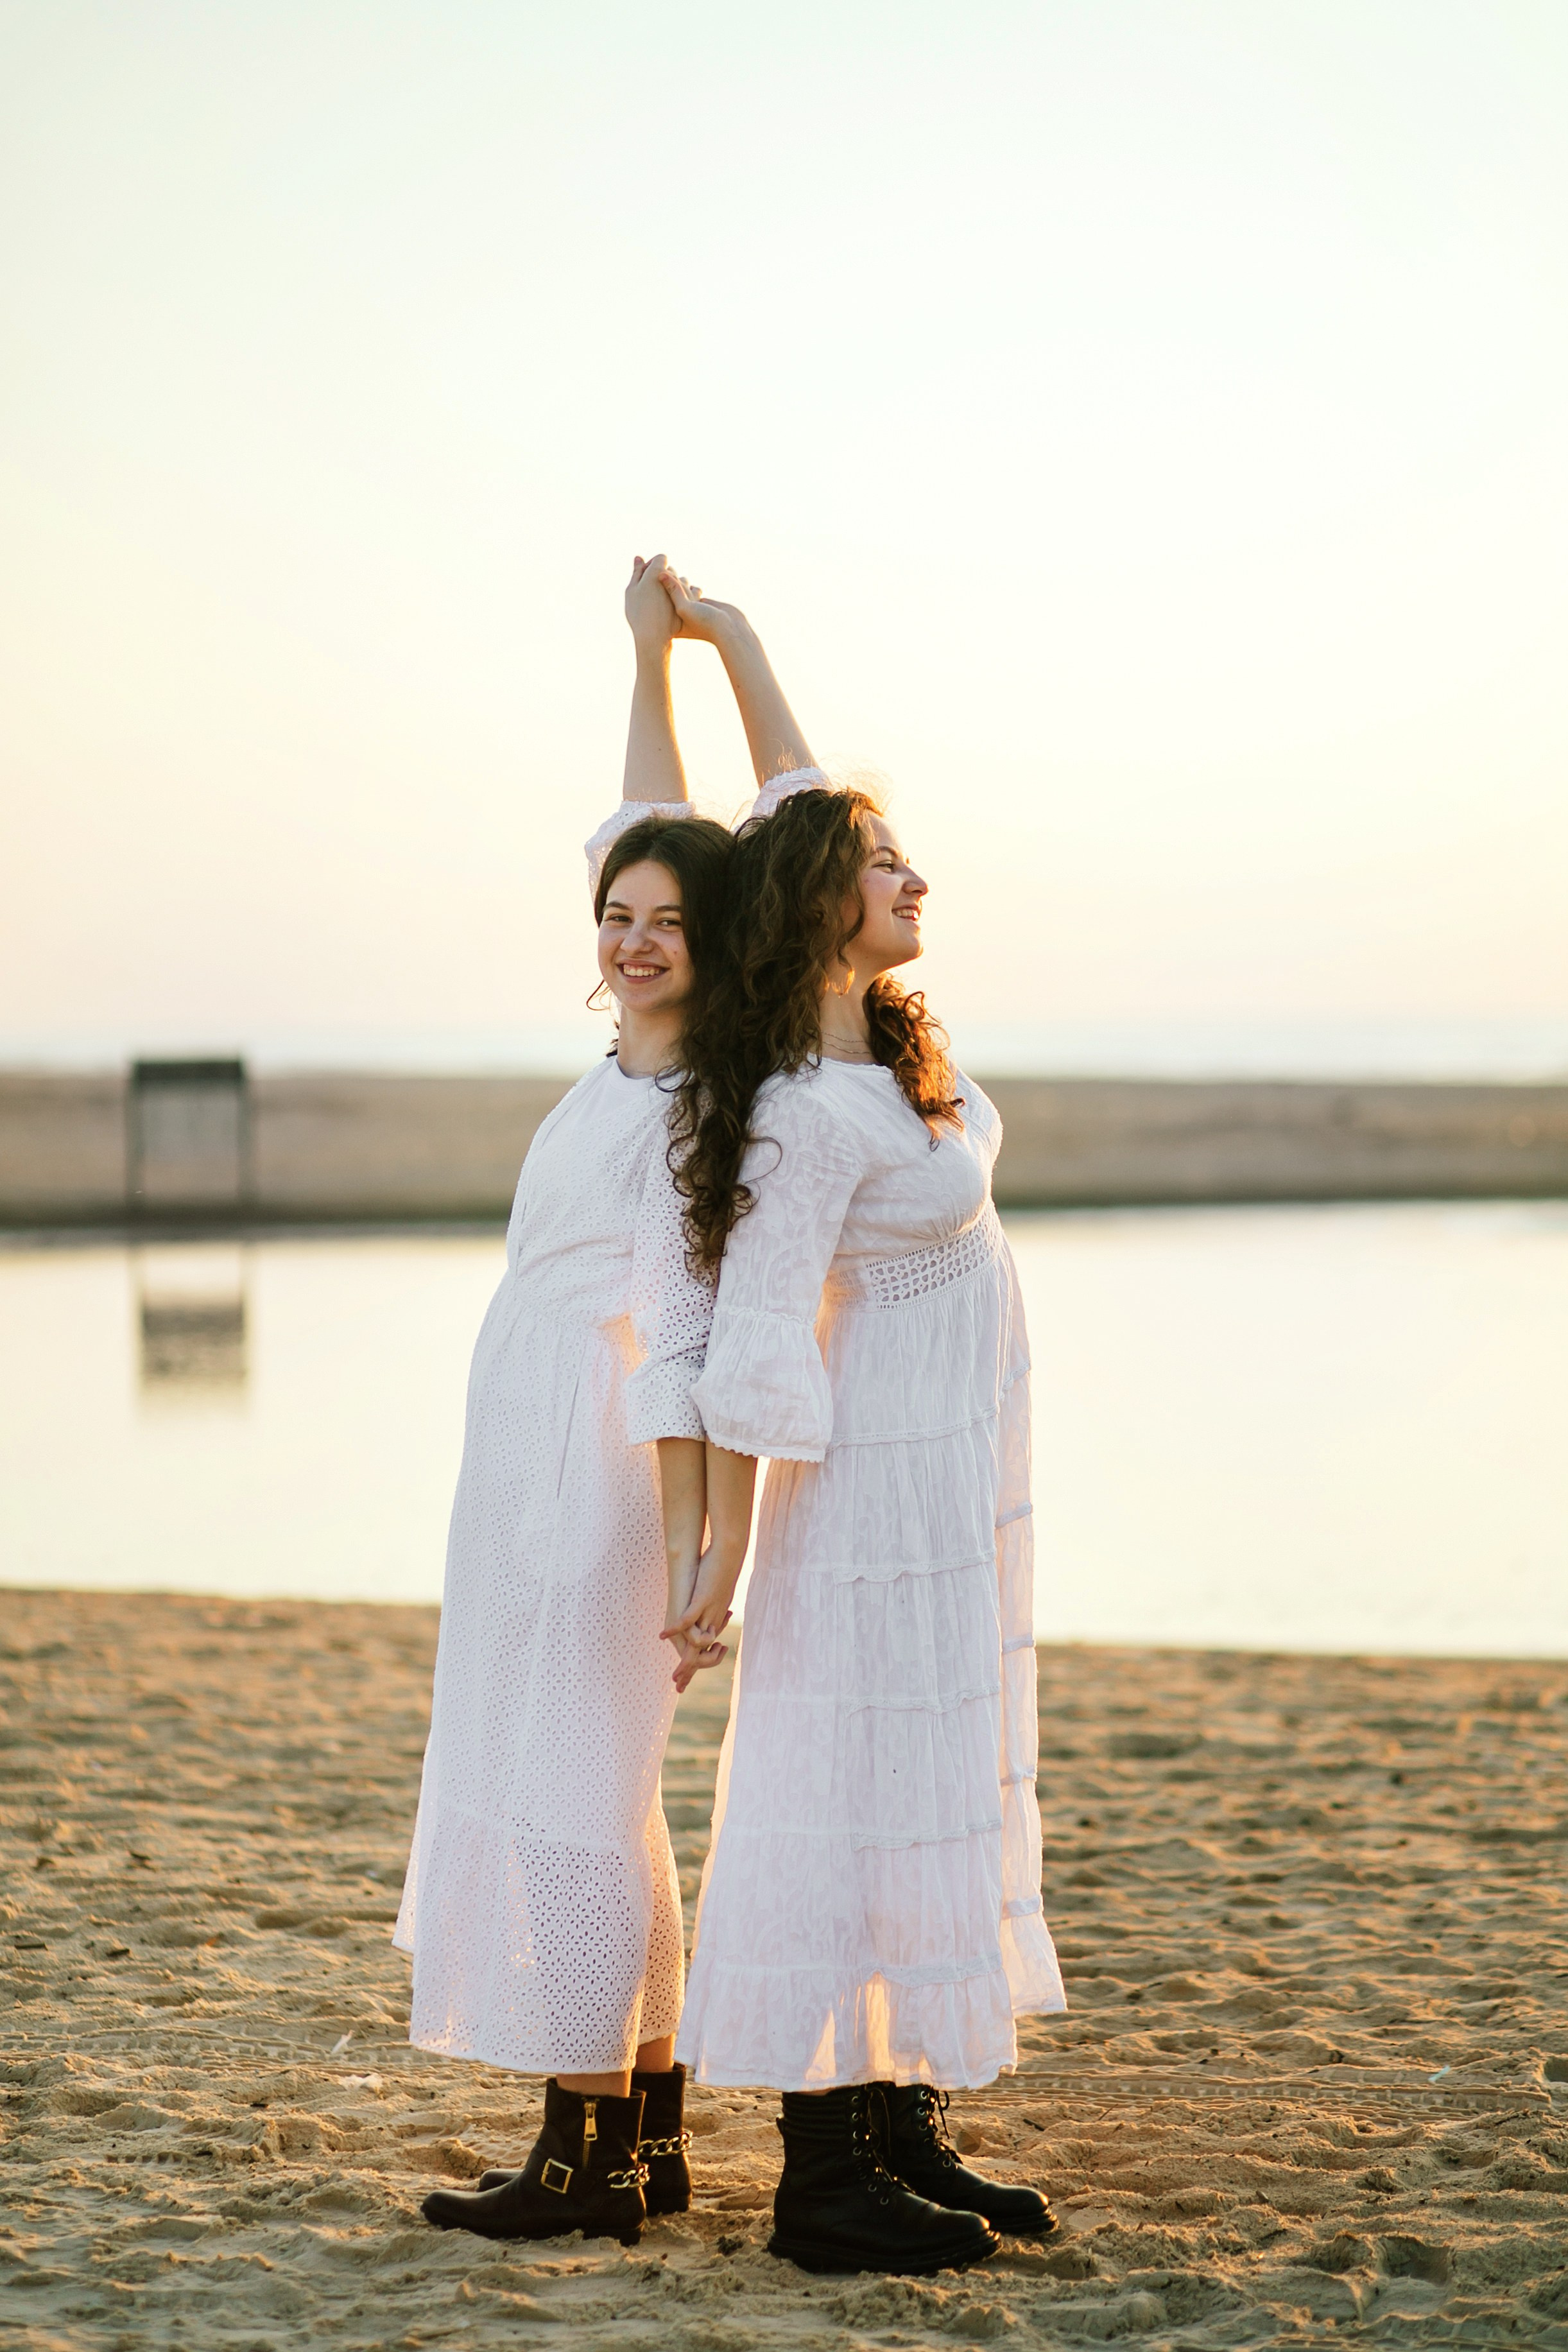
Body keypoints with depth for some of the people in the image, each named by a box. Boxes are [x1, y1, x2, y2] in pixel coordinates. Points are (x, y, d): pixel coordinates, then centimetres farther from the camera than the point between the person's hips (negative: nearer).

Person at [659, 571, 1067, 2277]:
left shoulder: (874, 1037, 3)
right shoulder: (808, 1115, -22)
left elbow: (803, 812, 13)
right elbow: (756, 1344, -20)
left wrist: (731, 641, 12)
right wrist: (725, 1558, -17)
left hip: (955, 1484, 9)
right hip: (884, 1489, -9)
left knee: (934, 1802, 12)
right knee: (860, 1805, -5)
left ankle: (904, 2140, 19)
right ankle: (825, 2182, 1)